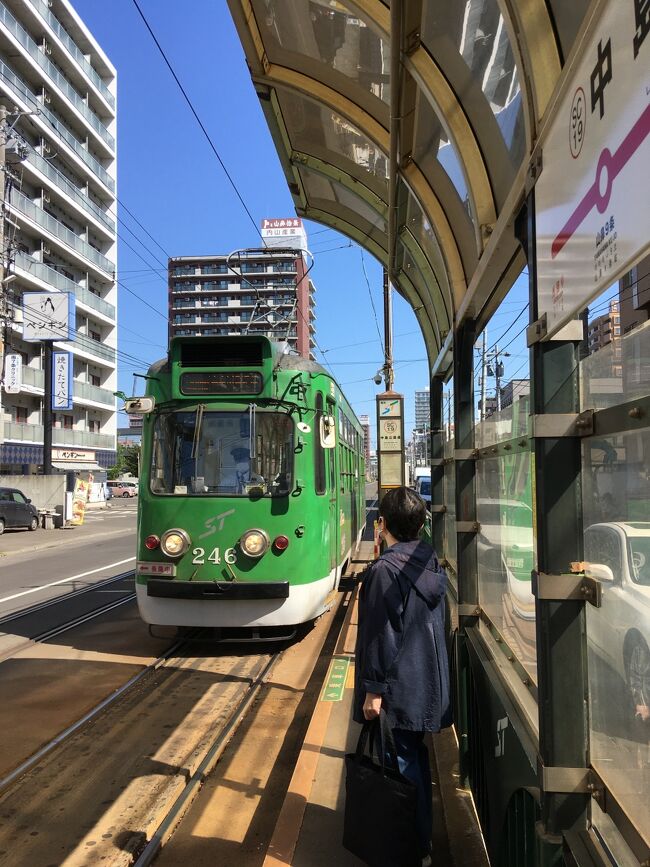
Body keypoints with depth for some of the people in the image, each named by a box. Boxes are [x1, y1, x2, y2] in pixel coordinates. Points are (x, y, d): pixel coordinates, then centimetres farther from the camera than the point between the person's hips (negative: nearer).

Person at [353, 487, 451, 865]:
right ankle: (423, 837, 35)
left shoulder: (385, 570, -21)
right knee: (416, 757, 21)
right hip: (429, 683, 8)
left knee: (404, 763, 5)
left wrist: (373, 689, -14)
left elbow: (380, 635, -21)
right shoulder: (433, 564, 3)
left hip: (399, 688, -8)